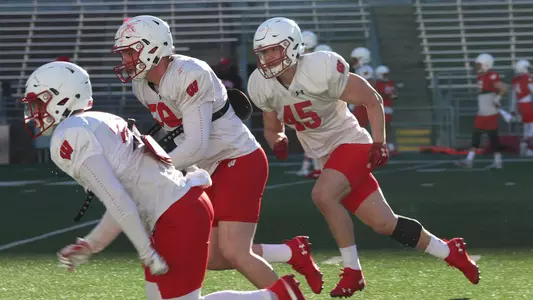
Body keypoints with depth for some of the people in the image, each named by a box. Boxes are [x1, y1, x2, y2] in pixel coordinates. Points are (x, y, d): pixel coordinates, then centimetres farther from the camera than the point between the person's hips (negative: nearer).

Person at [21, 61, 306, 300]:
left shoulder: (69, 138, -10)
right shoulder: (100, 123, 20)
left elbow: (117, 201, -17)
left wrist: (147, 253, -15)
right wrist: (90, 245, 22)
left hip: (178, 218, -9)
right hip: (189, 202, 9)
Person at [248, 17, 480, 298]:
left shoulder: (319, 70, -23)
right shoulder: (264, 87, -4)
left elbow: (372, 100, -13)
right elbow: (272, 128, 13)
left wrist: (379, 142, -15)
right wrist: (277, 142, -10)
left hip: (351, 144, -6)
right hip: (327, 157, 6)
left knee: (323, 196, -32)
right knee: (384, 224, 5)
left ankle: (352, 271, -18)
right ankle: (450, 252, 24)